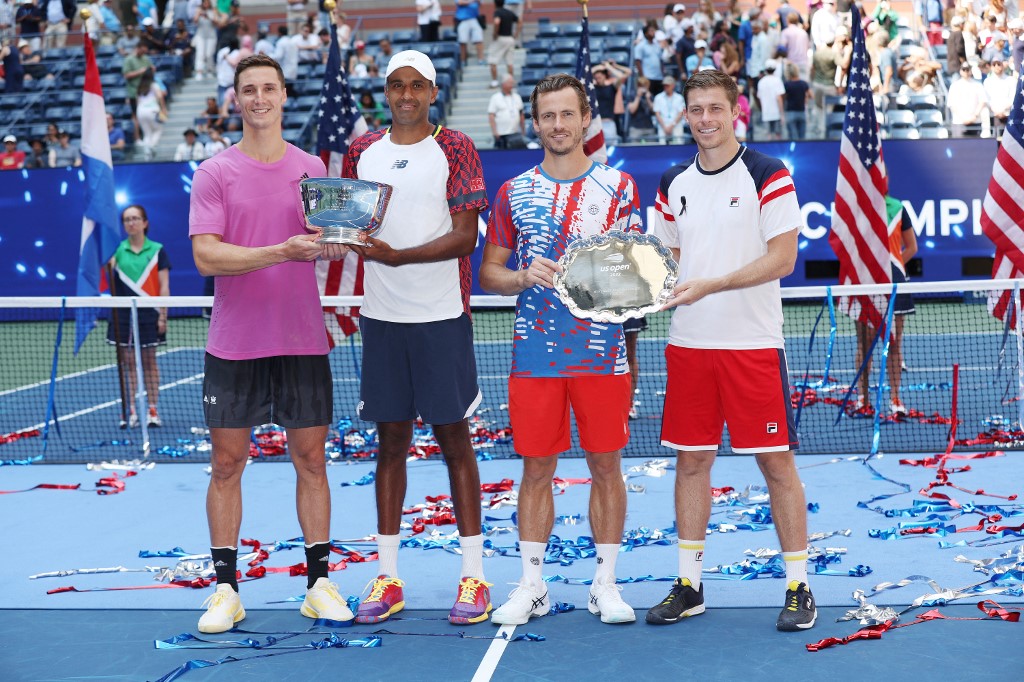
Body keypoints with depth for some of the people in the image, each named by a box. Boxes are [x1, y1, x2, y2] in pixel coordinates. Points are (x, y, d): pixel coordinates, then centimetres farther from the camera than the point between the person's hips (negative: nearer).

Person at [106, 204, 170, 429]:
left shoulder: (156, 250, 1)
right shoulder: (117, 250, 6)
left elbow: (164, 286, 0)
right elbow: (110, 281, 1)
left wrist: (163, 315, -6)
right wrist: (109, 265, -18)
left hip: (148, 313, -2)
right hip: (123, 313, 2)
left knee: (149, 361, 3)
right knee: (127, 362, 3)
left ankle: (152, 411, 7)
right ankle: (129, 412, 7)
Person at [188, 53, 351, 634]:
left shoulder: (312, 168, 8)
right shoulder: (214, 173, 0)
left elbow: (331, 246, 10)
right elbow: (207, 256, -11)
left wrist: (335, 241, -13)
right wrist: (283, 250, -22)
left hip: (303, 342, 2)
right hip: (234, 345, -2)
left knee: (311, 459, 5)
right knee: (227, 462, 2)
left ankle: (319, 583, 14)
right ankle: (226, 589, 11)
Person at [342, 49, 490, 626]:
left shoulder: (456, 149, -1)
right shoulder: (361, 151, 11)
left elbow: (465, 236, -10)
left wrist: (396, 255, -21)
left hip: (442, 316, -3)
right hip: (381, 317, 4)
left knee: (454, 437, 1)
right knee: (391, 438, 7)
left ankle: (474, 577, 8)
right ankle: (388, 579, 14)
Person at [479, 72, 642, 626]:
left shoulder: (619, 186, 4)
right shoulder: (514, 192, 8)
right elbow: (488, 272, 9)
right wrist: (524, 277, -11)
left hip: (601, 351, -1)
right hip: (535, 352, 1)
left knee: (605, 465, 4)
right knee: (536, 467, 5)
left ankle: (606, 585, 15)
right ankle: (531, 585, 15)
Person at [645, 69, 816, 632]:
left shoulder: (768, 176, -5)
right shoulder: (673, 184, 11)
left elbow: (782, 258, -12)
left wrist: (709, 285, -20)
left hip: (753, 342, -5)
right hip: (687, 343, 5)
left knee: (775, 461, -1)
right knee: (691, 460, 8)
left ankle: (797, 588, 9)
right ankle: (688, 585, 18)